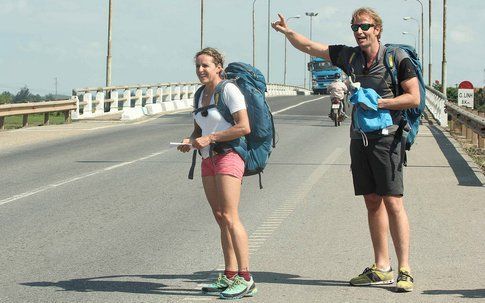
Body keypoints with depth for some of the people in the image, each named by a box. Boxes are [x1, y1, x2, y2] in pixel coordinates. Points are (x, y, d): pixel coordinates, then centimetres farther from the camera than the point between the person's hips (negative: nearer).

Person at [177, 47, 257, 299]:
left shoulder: (228, 90, -8)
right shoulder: (202, 94, 16)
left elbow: (244, 127, -16)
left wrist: (210, 138, -17)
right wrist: (190, 141, 3)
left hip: (227, 156, -8)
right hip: (208, 160, 8)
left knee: (229, 217, -15)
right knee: (220, 218, 6)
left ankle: (245, 279, -16)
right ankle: (230, 277, 8)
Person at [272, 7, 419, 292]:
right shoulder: (349, 56, 10)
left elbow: (414, 98, -8)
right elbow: (309, 47, 15)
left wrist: (378, 103, -15)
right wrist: (288, 31, -1)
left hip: (386, 137, -6)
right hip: (359, 137, 6)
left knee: (393, 203, -10)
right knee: (372, 202, 8)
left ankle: (405, 271, -9)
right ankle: (382, 268, 14)